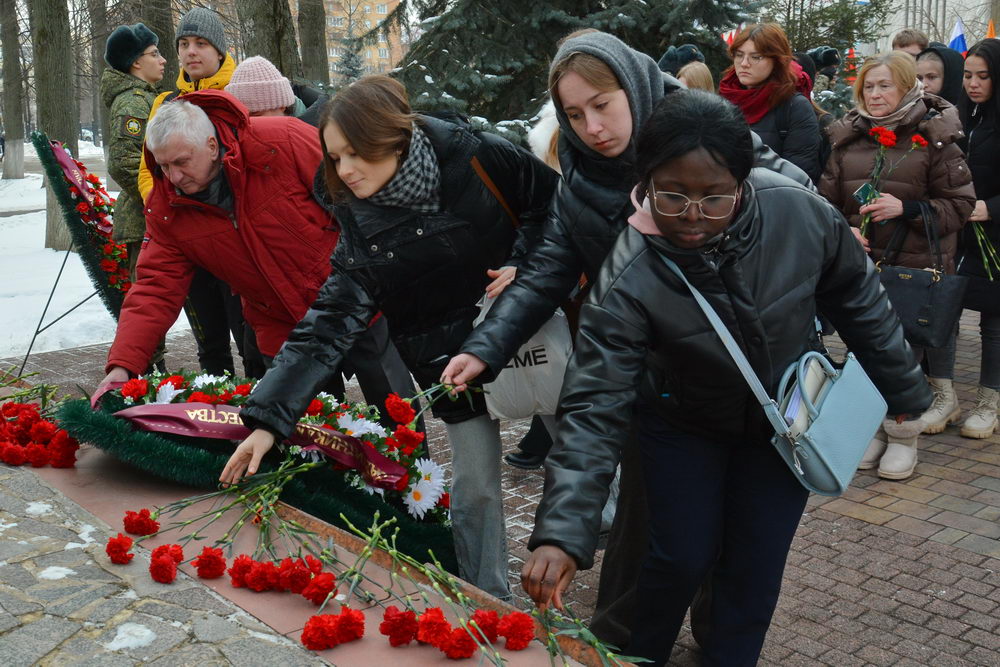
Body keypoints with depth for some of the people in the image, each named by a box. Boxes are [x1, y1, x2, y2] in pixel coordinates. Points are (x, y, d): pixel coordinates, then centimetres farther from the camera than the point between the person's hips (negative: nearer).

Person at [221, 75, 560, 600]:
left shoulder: (475, 157, -17)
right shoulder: (361, 223, -12)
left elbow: (553, 200, -3)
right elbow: (330, 321, -16)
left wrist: (523, 265, -18)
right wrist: (268, 419, -23)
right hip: (450, 358, 1)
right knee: (475, 486, 1)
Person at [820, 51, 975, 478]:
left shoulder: (934, 138, -4)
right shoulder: (847, 139, 7)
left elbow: (960, 204, -3)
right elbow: (828, 200, 10)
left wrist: (907, 209, -17)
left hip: (915, 267, -3)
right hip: (861, 266, 3)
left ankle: (903, 436, 18)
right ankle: (873, 428, 26)